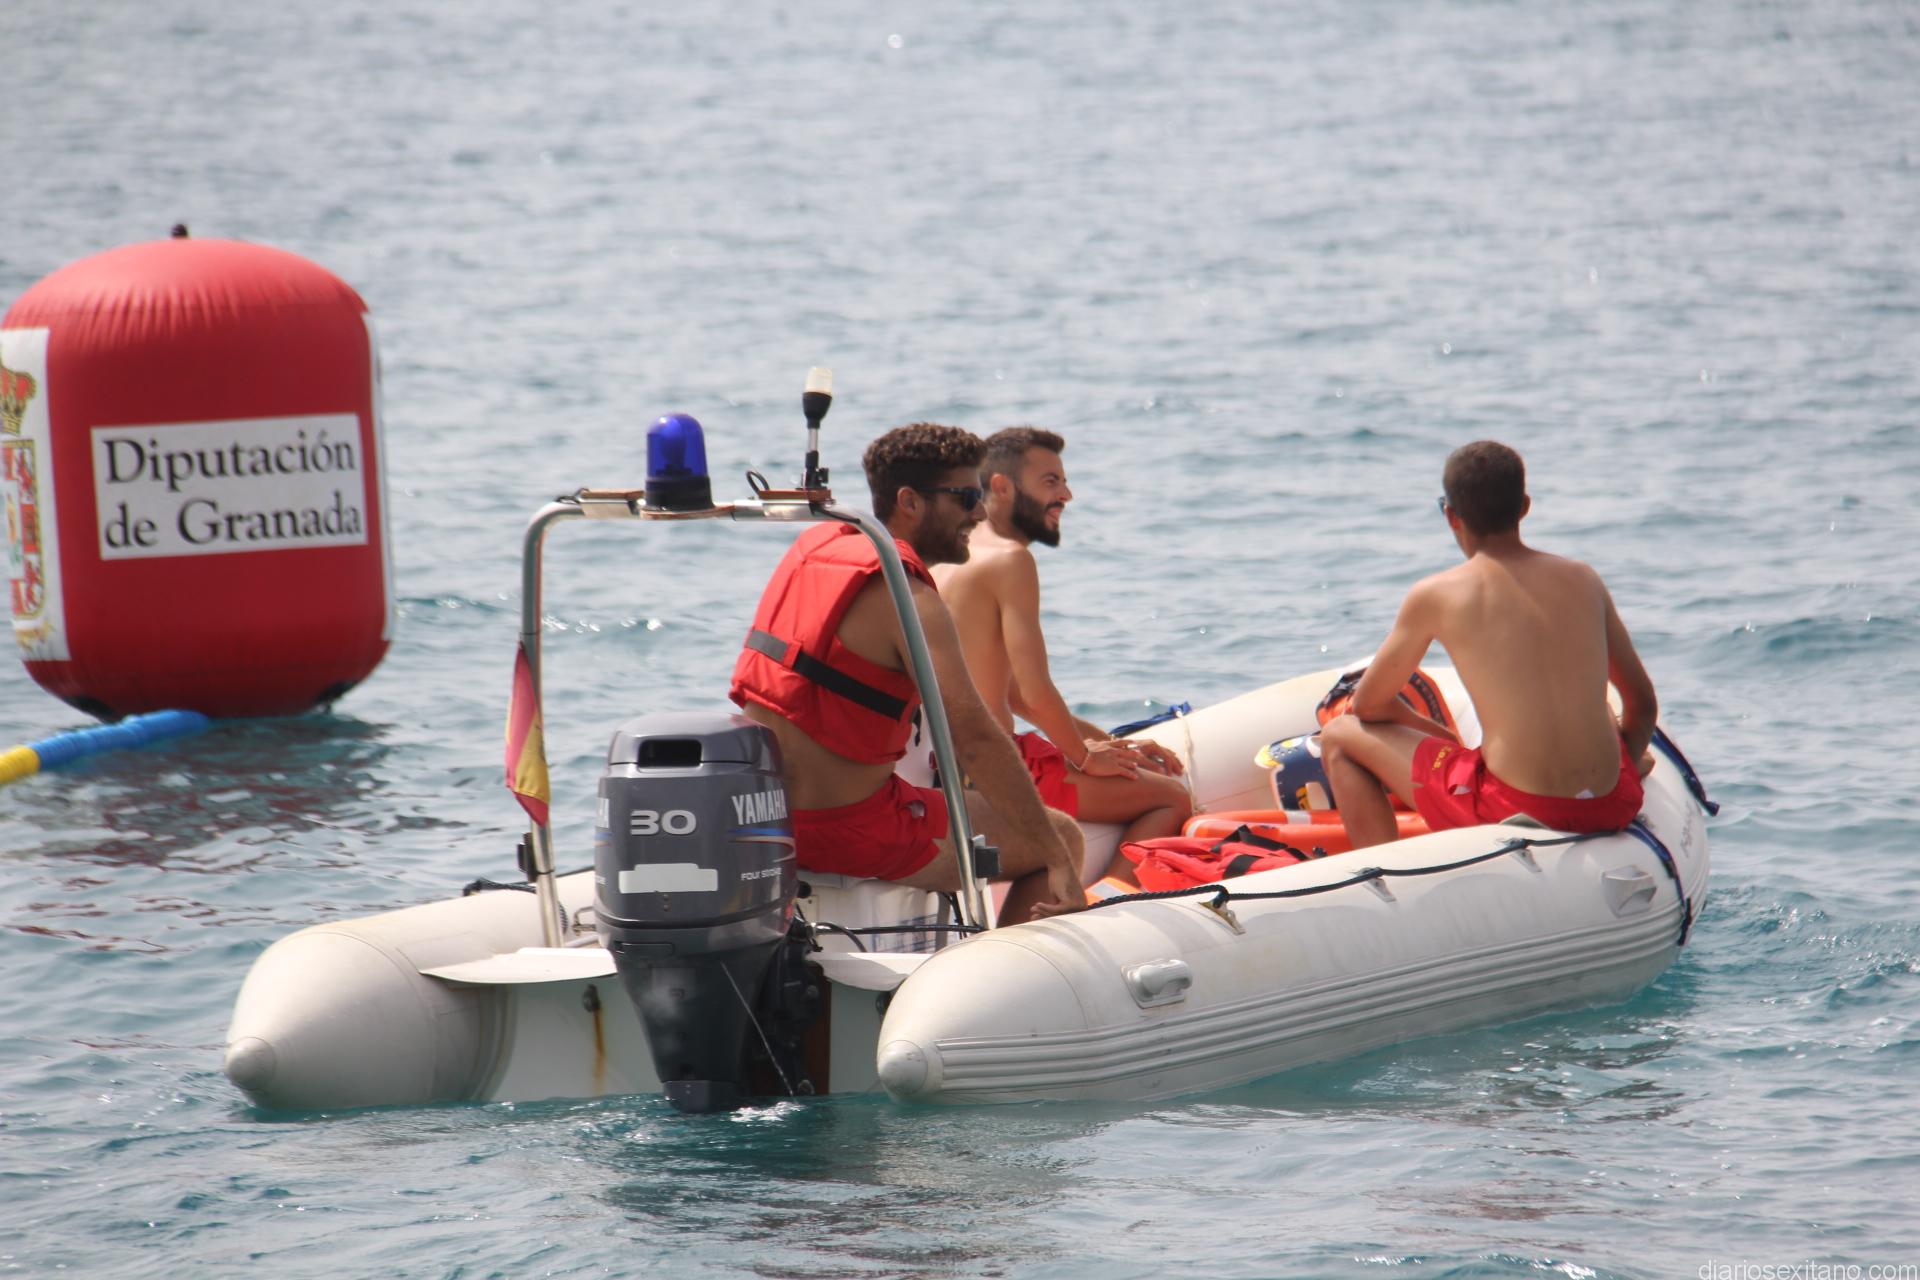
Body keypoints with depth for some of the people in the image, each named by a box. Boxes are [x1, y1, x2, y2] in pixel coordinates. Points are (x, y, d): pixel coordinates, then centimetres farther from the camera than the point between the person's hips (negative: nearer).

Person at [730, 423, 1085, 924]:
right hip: (847, 831, -9)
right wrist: (1059, 863, -21)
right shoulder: (907, 600, -17)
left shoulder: (813, 549, 9)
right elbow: (976, 739, -23)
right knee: (1064, 838, 3)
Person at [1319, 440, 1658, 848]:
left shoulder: (1434, 596, -2)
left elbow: (1368, 705, 11)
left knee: (1340, 737, 14)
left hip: (1513, 810, -4)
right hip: (1611, 809, 4)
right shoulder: (1584, 581, 8)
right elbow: (1643, 703, 18)